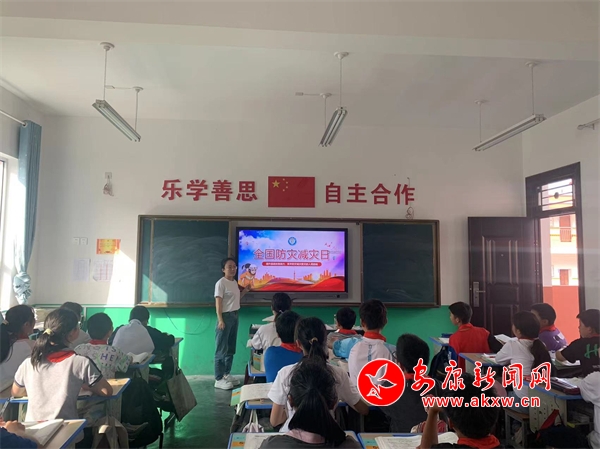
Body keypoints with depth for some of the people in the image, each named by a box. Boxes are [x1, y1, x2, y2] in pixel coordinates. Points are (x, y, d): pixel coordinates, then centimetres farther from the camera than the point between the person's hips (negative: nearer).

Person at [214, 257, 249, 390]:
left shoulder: (235, 282, 12)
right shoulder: (221, 283, -13)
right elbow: (218, 303, -17)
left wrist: (245, 291, 9)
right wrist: (220, 320, -22)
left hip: (234, 316, 9)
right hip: (225, 316, -9)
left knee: (231, 348, 15)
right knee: (221, 349, -4)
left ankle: (227, 374, 27)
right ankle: (219, 379, 2)